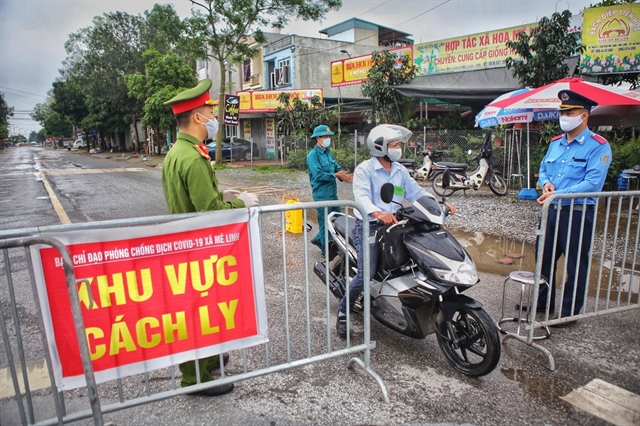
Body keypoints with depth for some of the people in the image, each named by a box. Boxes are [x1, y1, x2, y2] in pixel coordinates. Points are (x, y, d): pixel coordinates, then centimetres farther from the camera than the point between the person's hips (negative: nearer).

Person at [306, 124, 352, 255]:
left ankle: (319, 239, 35)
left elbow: (336, 167, 10)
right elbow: (318, 175, -24)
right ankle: (326, 250, 17)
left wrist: (344, 175, -11)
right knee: (325, 222, 2)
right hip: (322, 194, -9)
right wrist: (335, 175, -20)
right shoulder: (313, 155, -14)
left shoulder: (328, 152, 12)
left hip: (332, 192, 9)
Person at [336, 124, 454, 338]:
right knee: (366, 273, -18)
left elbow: (416, 192, 12)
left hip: (393, 225, 7)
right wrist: (378, 213, -43)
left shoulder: (400, 170, 15)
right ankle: (343, 312, 4)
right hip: (368, 226, -6)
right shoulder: (364, 169, -8)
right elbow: (361, 196, -23)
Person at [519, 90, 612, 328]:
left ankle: (570, 312, 21)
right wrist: (546, 182, -4)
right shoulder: (555, 143, 11)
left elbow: (592, 183, -19)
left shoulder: (597, 146, -10)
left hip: (578, 213, -6)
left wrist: (557, 194, -25)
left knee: (575, 265, 6)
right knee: (544, 257, 15)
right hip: (552, 210, 7)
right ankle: (543, 301, 33)